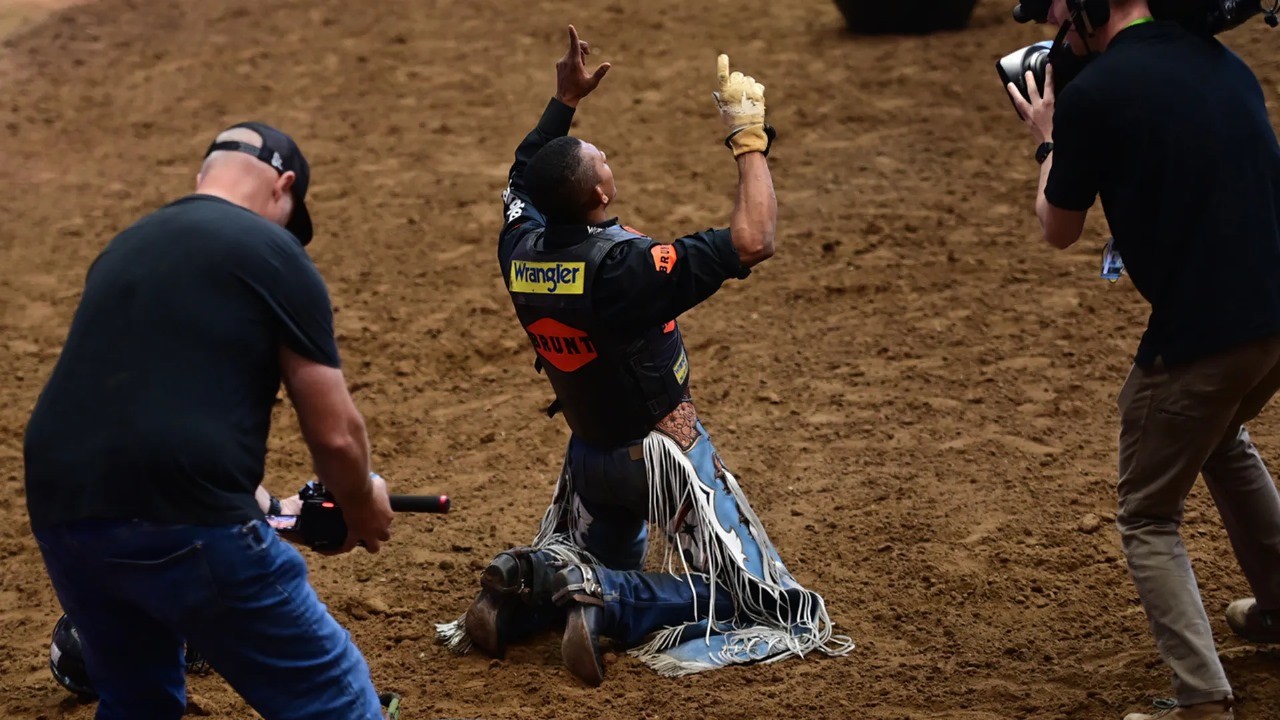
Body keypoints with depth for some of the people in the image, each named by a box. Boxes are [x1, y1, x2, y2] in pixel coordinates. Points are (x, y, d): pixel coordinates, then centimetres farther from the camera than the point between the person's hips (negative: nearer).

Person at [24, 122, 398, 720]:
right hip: (180, 524, -7)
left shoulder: (122, 249, 23)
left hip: (60, 513, 7)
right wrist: (363, 510, 23)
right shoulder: (274, 254, 3)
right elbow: (335, 433, 2)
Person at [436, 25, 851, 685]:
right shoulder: (624, 266, -30)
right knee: (765, 604, -1)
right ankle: (600, 599, -18)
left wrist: (564, 99, 18)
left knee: (598, 565, 34)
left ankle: (524, 589, 1)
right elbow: (753, 241, -34)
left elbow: (522, 174, 15)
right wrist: (750, 141, -24)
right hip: (661, 452, -7)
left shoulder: (521, 251, -9)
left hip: (589, 452, 7)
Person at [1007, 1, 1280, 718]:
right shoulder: (1222, 60, 7)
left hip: (1200, 331, -7)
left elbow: (1060, 229, 1)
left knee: (1149, 519, 9)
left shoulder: (1092, 94, -12)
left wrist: (1049, 141, 18)